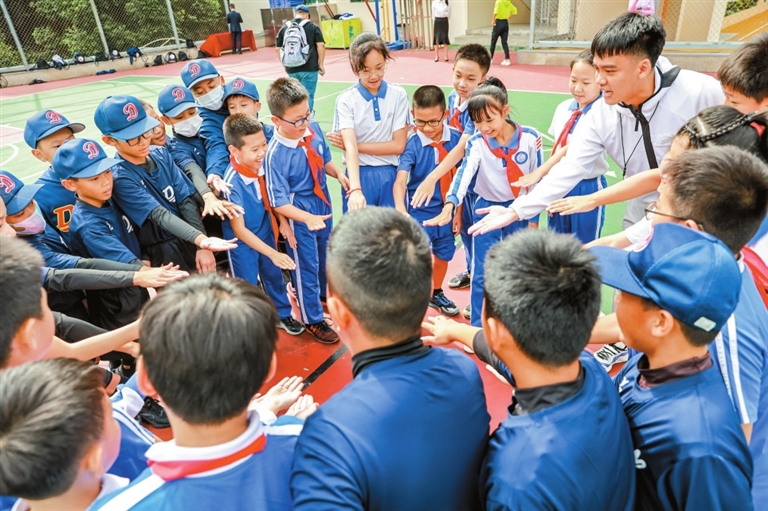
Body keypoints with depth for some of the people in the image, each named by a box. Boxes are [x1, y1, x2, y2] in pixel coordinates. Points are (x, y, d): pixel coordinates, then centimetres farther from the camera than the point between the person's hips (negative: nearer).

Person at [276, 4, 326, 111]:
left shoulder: (284, 28, 10)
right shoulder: (313, 27, 1)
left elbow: (278, 48, 11)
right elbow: (321, 45, -5)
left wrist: (285, 64, 21)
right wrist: (321, 64, 1)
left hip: (291, 69, 4)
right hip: (309, 69, -4)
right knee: (307, 96, 0)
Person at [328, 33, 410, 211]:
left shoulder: (398, 95, -1)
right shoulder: (346, 100, -6)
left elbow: (398, 145, -3)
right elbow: (350, 147, -18)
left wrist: (357, 145, -9)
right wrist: (355, 189, -32)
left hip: (391, 176, 1)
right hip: (359, 177, -1)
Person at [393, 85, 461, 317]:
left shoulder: (456, 138, -9)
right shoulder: (412, 144, -16)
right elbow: (400, 181, -29)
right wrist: (400, 207, -47)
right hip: (419, 212, -4)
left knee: (443, 256, 21)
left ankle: (436, 294, 47)